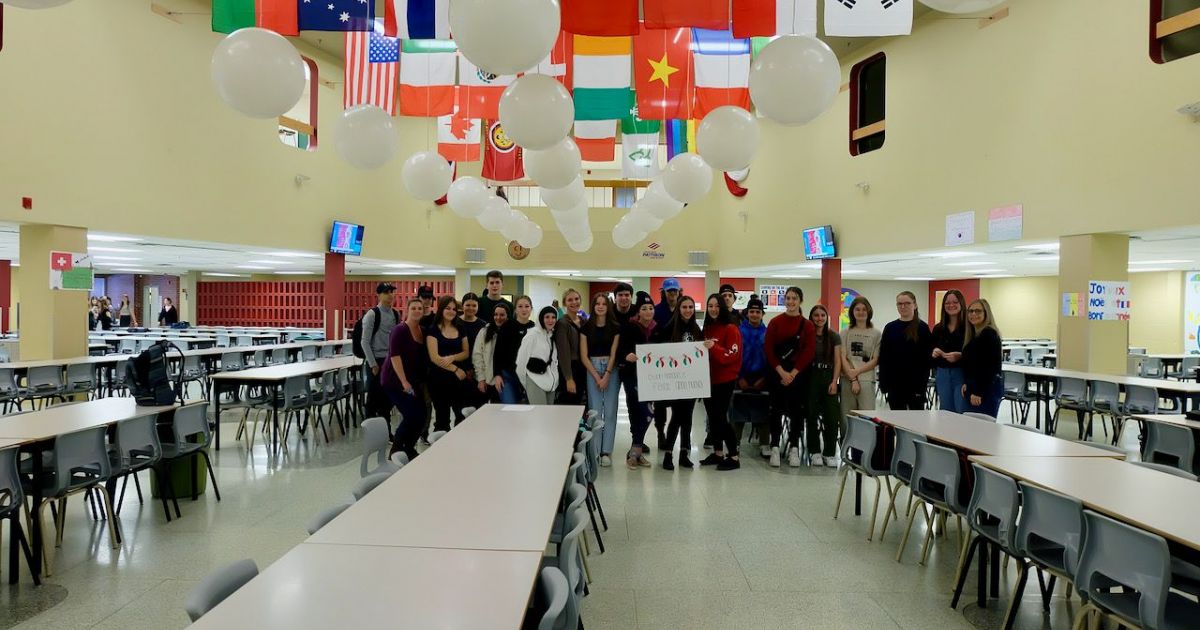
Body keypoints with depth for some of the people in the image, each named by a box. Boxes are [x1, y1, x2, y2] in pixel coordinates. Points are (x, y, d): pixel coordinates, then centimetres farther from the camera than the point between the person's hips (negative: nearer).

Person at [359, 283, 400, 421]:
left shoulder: (396, 315, 7)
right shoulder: (372, 314, -11)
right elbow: (365, 342, -12)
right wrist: (373, 364, -13)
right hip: (376, 361, -6)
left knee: (389, 396, 11)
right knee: (374, 397, 3)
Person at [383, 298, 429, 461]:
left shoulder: (423, 331, 8)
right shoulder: (400, 330, -13)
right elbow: (394, 356, -20)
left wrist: (422, 381, 13)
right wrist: (404, 382, -24)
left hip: (415, 381, 7)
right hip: (396, 381, -7)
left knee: (421, 416, 1)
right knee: (411, 416, -12)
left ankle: (409, 448, 21)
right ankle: (396, 450, 6)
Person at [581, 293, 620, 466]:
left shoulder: (615, 327, 1)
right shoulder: (586, 327, 0)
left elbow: (614, 353, -1)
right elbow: (584, 355, -1)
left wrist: (606, 376, -10)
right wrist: (597, 377, -8)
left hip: (611, 369, 0)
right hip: (592, 369, 0)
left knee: (610, 411, -1)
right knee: (595, 411, -2)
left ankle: (606, 451, 6)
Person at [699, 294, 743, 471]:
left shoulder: (731, 329, -11)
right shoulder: (707, 328, 11)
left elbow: (732, 356, -19)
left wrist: (714, 347, -31)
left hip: (725, 380, -7)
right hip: (708, 379, 7)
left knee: (721, 417, -7)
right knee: (712, 416, 10)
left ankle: (734, 457, 1)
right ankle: (718, 453, 21)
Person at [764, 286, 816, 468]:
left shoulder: (807, 325, 2)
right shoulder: (775, 322, 2)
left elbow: (808, 352, -3)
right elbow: (768, 349, -3)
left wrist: (793, 373, -12)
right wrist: (781, 372, -13)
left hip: (798, 374, 0)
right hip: (777, 373, 0)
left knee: (797, 410, 4)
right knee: (776, 409, 2)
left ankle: (794, 448, 12)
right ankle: (774, 448, 8)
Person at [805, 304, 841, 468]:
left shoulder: (833, 336, 5)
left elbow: (837, 361, 3)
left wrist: (834, 381, -7)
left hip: (828, 378, 1)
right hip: (810, 378, 0)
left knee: (831, 416, -3)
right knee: (812, 416, 2)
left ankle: (830, 453, 5)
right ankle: (815, 452, 12)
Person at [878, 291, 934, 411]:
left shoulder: (922, 328, -2)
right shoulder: (890, 328, 6)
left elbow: (927, 358, -5)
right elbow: (883, 358, 5)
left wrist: (922, 383, -11)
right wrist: (883, 383, -1)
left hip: (915, 383, -3)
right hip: (894, 383, 3)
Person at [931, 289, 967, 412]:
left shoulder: (968, 326, -6)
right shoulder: (938, 328, 12)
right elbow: (931, 350, 16)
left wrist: (959, 355, -26)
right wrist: (934, 352, -6)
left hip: (961, 373, -5)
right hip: (942, 374, 5)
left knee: (962, 413, -5)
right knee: (946, 413, 12)